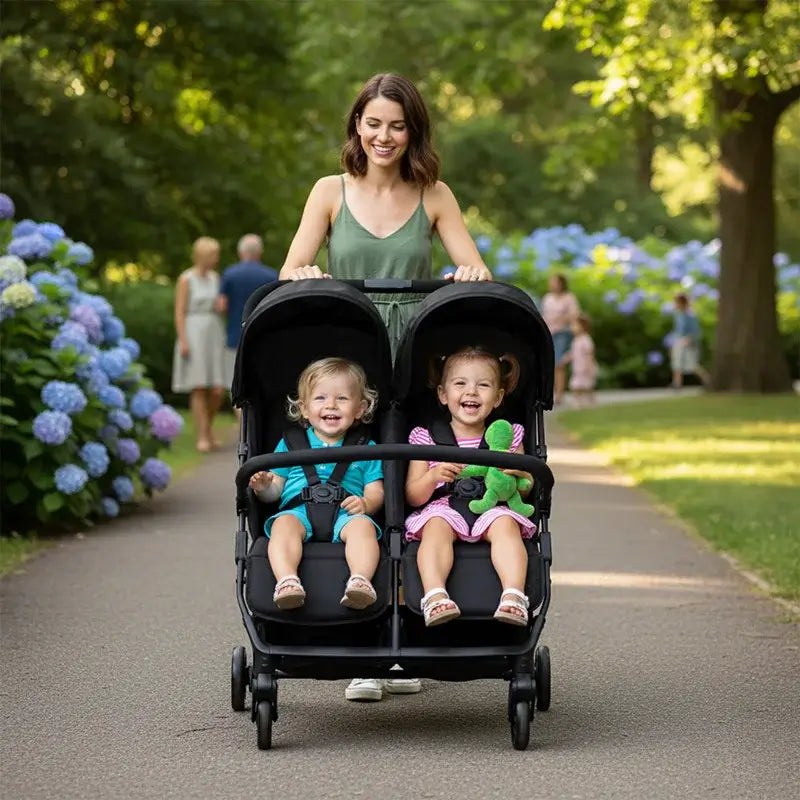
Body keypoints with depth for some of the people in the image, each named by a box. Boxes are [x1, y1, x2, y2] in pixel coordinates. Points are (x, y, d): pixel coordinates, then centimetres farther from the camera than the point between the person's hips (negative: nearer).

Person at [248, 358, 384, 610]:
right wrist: (264, 488, -5)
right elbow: (276, 488, 19)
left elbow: (376, 492, 14)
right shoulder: (290, 444, 22)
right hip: (298, 512, 0)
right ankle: (286, 580, -52)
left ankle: (360, 580, -51)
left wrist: (365, 503, -10)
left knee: (362, 525, -33)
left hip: (344, 516, 0)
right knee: (284, 524, -33)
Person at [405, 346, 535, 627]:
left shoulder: (508, 436, 15)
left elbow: (526, 489, 15)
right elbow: (413, 497, 6)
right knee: (437, 527, -34)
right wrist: (433, 476, -15)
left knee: (505, 524, -32)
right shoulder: (425, 437, 10)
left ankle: (513, 595, -45)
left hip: (492, 508, 1)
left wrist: (518, 473, -9)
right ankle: (435, 597, -50)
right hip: (442, 509, -1)